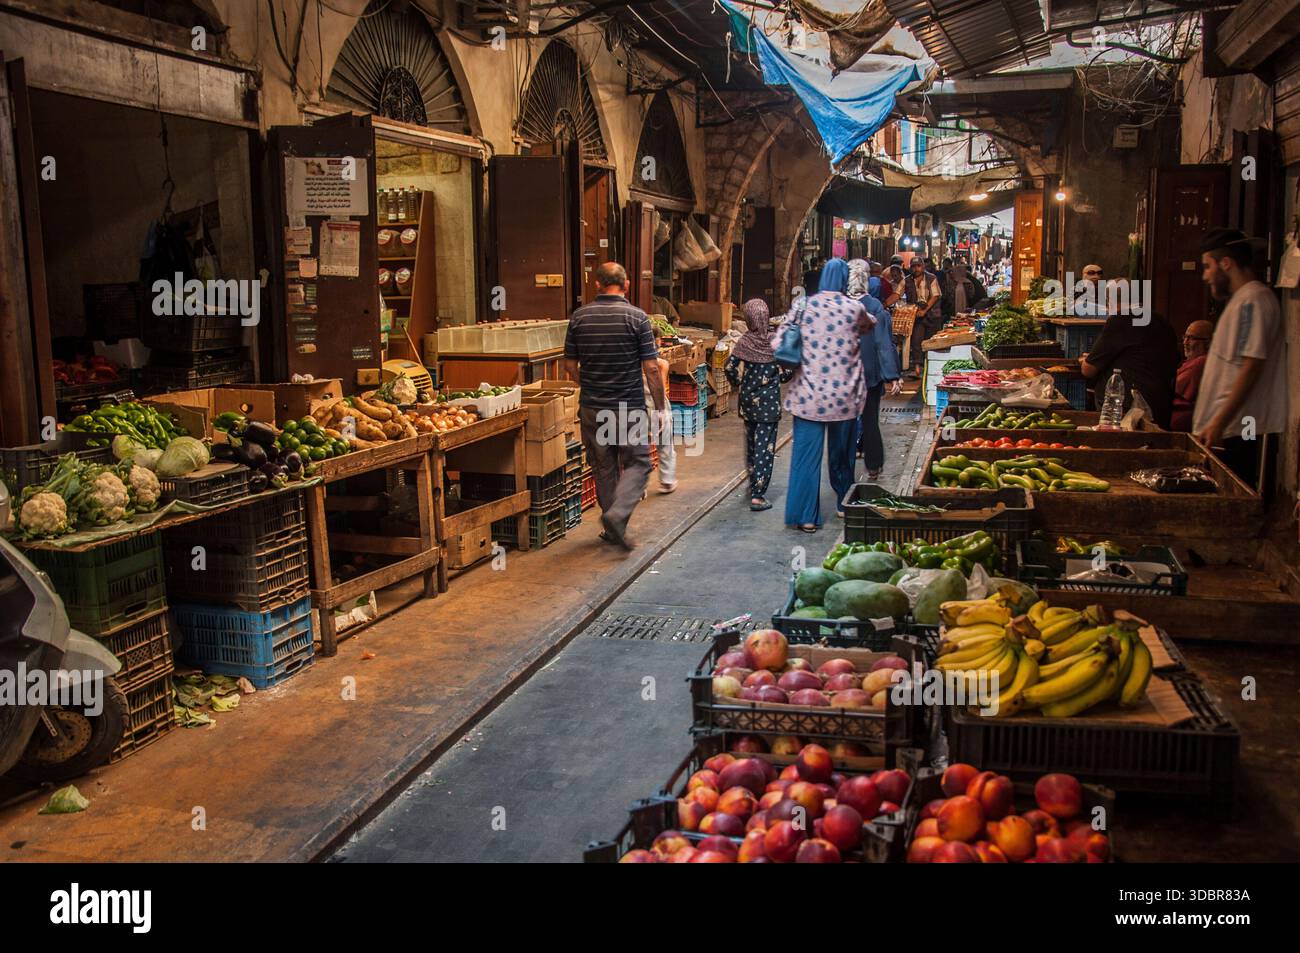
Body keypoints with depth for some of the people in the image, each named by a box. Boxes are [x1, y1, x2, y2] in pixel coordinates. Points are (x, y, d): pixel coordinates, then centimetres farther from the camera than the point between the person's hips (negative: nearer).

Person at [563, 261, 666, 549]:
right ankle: (617, 514, -12)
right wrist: (660, 406, -1)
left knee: (603, 467, 15)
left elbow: (570, 365, 7)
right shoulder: (637, 317, -9)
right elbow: (651, 368, -11)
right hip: (630, 407, -3)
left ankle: (613, 528, 22)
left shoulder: (580, 316, 1)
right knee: (637, 463, 8)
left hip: (592, 407, 4)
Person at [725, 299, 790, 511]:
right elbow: (788, 372, -8)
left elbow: (730, 367, -9)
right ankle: (757, 496, -6)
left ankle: (754, 484, 36)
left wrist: (738, 386, 9)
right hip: (769, 402, -3)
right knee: (765, 446, -1)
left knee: (751, 443, 20)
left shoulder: (744, 341, -5)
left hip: (748, 401, 3)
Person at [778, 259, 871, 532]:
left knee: (807, 453, 3)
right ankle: (844, 502, 35)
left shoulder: (804, 305, -3)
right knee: (841, 451, 18)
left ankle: (806, 516, 2)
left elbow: (781, 337, 1)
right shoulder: (854, 308, -2)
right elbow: (867, 327, 19)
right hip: (844, 394, 1)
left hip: (809, 394, -1)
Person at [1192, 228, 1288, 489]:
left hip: (1232, 433, -10)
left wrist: (1219, 423, -22)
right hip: (1226, 430, 10)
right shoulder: (1242, 299, 21)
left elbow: (1251, 368, -19)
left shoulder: (1252, 300, -11)